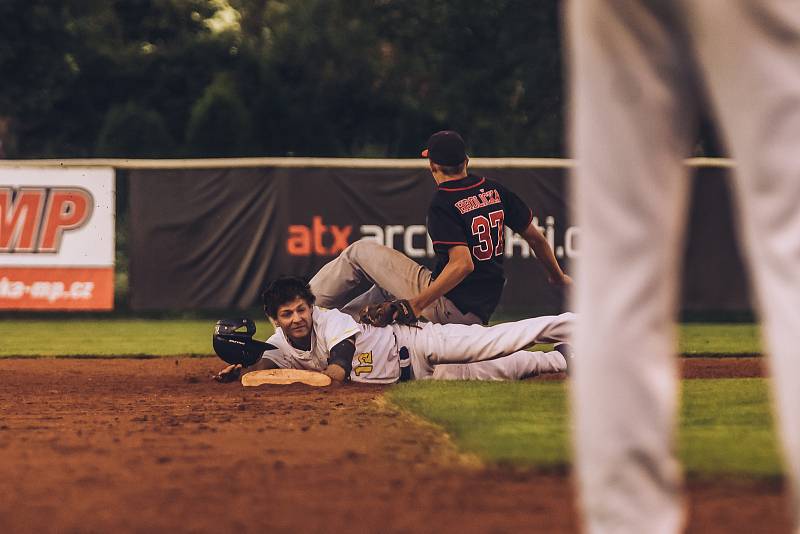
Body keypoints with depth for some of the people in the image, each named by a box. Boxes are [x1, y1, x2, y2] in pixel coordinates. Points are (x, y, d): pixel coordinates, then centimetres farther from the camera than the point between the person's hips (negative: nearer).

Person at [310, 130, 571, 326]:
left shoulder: (443, 204, -15)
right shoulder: (495, 190, 6)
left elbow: (462, 264, -27)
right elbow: (536, 238, 11)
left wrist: (417, 304, -27)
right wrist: (557, 276, 28)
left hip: (446, 306, -8)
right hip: (480, 313, 8)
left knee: (361, 251, 4)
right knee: (386, 288, 30)